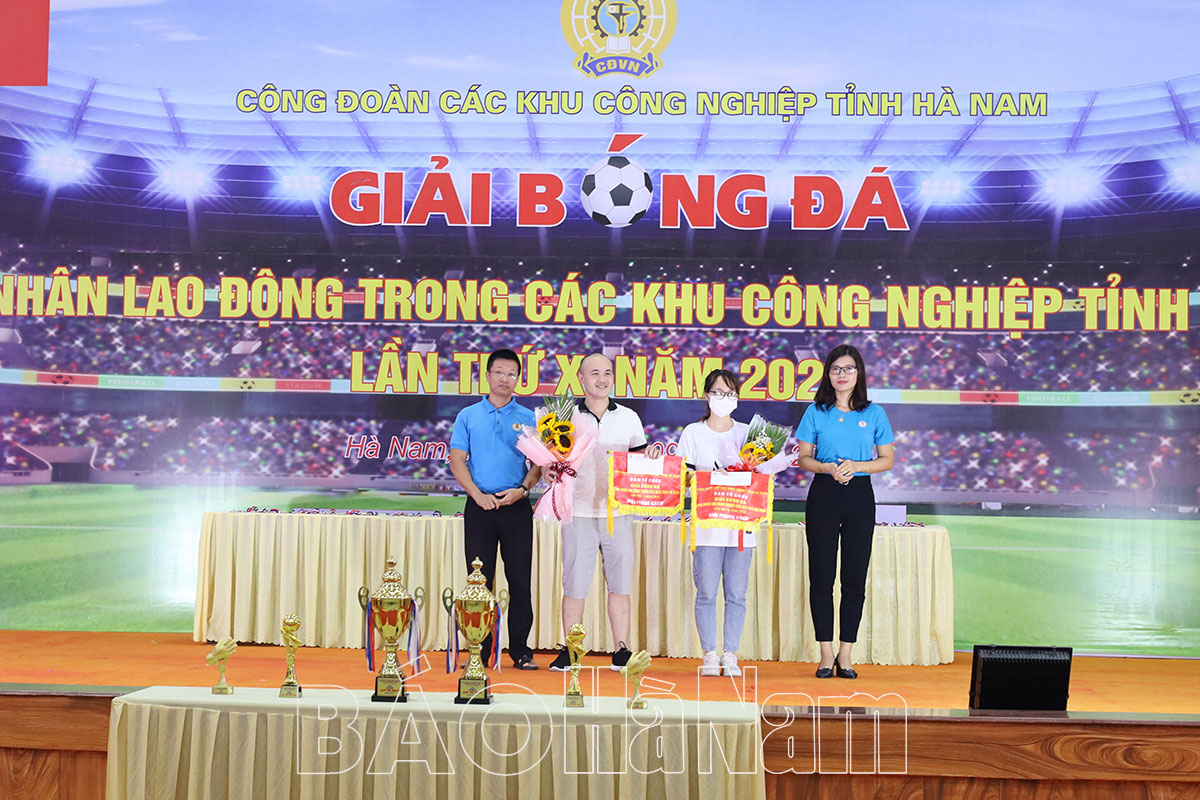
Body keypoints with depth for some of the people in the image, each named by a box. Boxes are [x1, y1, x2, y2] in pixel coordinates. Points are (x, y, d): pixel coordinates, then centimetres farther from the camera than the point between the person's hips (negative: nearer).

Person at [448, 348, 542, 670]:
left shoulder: (528, 419, 7)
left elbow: (538, 463, 6)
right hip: (479, 506, 0)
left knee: (520, 580, 1)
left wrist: (521, 490, -12)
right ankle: (479, 651, 9)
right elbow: (457, 461, 3)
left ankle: (521, 650, 9)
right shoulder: (468, 416, 7)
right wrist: (478, 495, -10)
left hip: (517, 507, 0)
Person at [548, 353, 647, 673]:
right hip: (578, 511, -1)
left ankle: (622, 651, 10)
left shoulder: (629, 418, 11)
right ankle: (569, 651, 10)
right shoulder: (566, 417, 5)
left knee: (620, 583, 3)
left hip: (618, 511, 2)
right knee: (574, 584, 0)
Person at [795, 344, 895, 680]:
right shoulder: (816, 412, 5)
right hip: (823, 494, 0)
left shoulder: (873, 413, 5)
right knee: (821, 576, -1)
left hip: (860, 495, 1)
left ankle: (845, 655, 10)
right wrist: (828, 467, -13)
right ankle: (826, 655, 7)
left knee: (855, 577, 2)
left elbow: (887, 460, 6)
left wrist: (856, 466, -11)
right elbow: (803, 459, 6)